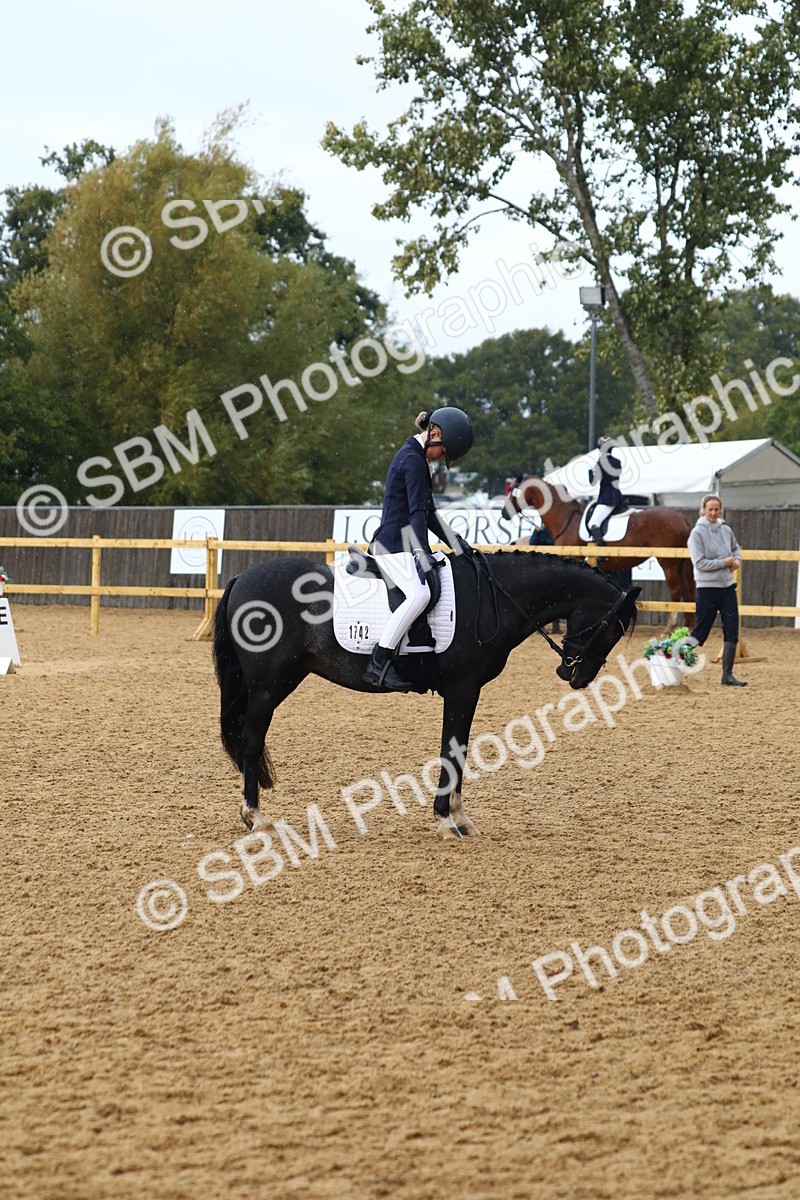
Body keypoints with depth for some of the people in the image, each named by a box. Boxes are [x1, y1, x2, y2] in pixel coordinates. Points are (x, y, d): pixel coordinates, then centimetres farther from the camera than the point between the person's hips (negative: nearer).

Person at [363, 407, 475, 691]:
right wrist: (422, 557, -27)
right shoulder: (413, 460, -13)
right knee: (419, 593, -31)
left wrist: (456, 543, 22)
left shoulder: (419, 459, 19)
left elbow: (428, 512, 26)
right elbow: (417, 513, -21)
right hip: (393, 546, -11)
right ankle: (378, 664, -32)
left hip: (404, 546, 11)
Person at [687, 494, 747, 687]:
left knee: (732, 632, 1)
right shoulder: (698, 533, -11)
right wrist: (724, 563, -15)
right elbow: (699, 563, -16)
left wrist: (737, 559, 3)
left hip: (727, 586, 6)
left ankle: (728, 675, 7)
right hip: (707, 587, -5)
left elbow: (736, 548, 25)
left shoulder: (726, 530, 6)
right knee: (700, 633, -1)